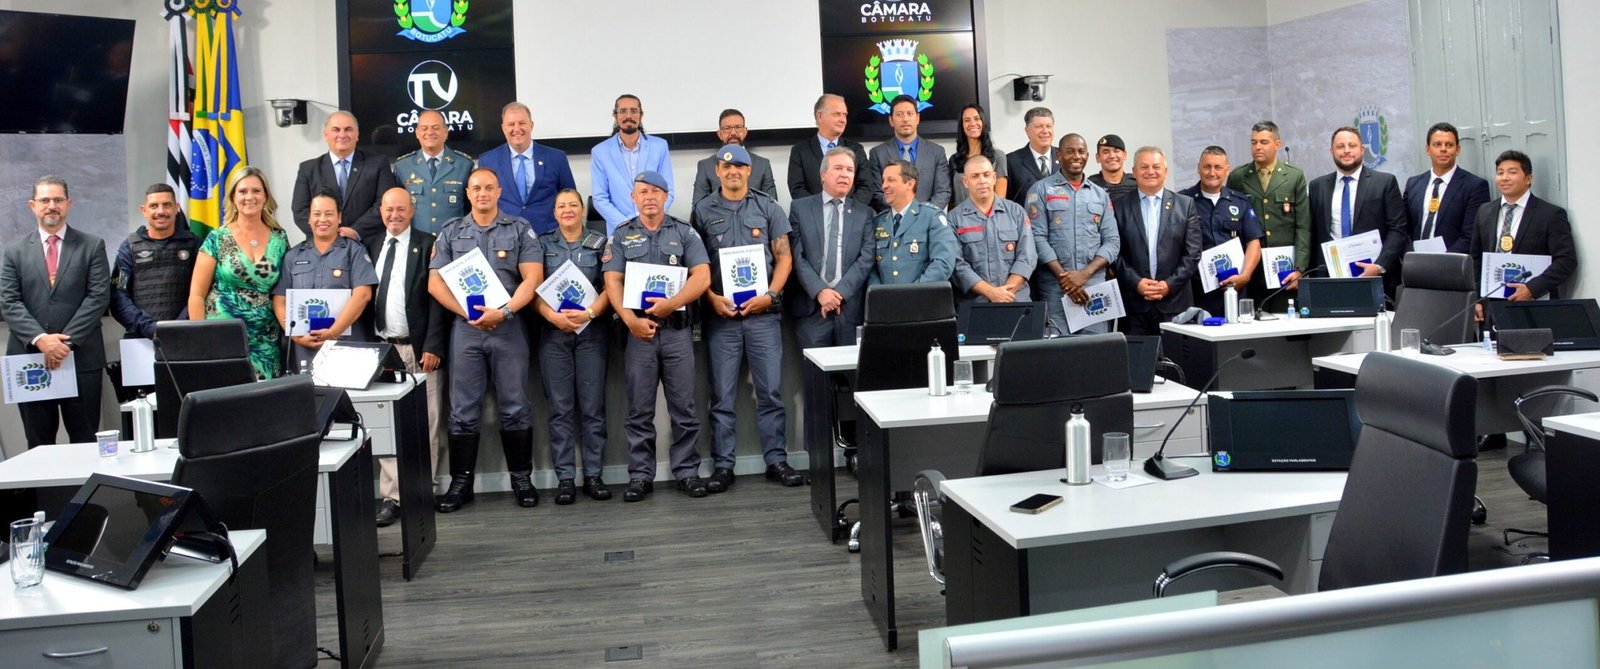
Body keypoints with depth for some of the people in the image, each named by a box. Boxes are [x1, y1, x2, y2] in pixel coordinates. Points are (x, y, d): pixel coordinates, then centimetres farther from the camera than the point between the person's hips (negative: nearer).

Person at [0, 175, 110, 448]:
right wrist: (40, 339, -13)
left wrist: (67, 341, -11)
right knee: (38, 444, 8)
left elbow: (98, 296, -3)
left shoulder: (92, 246, 6)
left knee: (85, 442, 2)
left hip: (81, 357, -2)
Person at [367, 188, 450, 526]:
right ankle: (391, 496, 3)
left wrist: (433, 346, -11)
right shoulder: (371, 247, 14)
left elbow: (437, 298, -4)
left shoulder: (428, 245, 2)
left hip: (419, 348, -3)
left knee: (425, 424, 1)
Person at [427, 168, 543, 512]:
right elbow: (435, 282, 3)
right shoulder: (451, 232, 10)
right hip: (465, 328, 1)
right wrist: (467, 312, -9)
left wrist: (503, 311, -15)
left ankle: (521, 477, 12)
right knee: (463, 410, 4)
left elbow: (532, 278, -2)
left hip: (509, 327, -1)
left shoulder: (520, 229, 6)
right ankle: (461, 482, 11)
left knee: (515, 407, 3)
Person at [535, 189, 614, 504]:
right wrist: (553, 316, -15)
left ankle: (593, 475, 6)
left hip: (591, 331, 0)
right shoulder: (543, 244, 9)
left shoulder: (600, 243, 9)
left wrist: (590, 313, -15)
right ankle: (565, 477, 4)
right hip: (553, 332, 0)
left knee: (593, 406, 0)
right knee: (560, 407, 0)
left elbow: (610, 287, 1)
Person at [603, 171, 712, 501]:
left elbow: (702, 277, -3)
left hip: (677, 329, 0)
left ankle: (687, 471, 11)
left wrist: (671, 303, -16)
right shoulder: (621, 235, 10)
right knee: (640, 410, 4)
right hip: (638, 330, 1)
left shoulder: (684, 233, 8)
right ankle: (640, 475, 11)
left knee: (684, 407, 2)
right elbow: (612, 282, 2)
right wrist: (630, 320, -12)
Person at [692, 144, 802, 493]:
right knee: (722, 396, 3)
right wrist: (712, 298, -7)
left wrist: (769, 295, -8)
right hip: (721, 314, 0)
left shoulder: (768, 208, 7)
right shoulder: (703, 210, 7)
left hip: (763, 313, 0)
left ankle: (776, 460, 11)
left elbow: (784, 258, 5)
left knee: (770, 391, 3)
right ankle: (723, 465, 9)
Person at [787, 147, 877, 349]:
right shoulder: (800, 208, 8)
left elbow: (866, 258, 1)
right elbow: (797, 256, -1)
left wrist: (840, 292, -11)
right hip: (810, 305, -1)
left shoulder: (864, 213, 11)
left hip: (851, 306, 1)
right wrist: (819, 291, -13)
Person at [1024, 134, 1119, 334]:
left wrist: (1085, 274, -8)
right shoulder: (1041, 190, 5)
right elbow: (1037, 238, -4)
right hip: (1054, 288, -3)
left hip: (1094, 287, 3)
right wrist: (1064, 277, -13)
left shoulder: (1100, 195, 15)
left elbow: (1112, 241, 8)